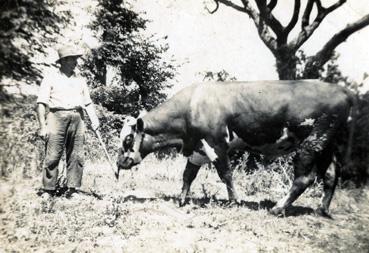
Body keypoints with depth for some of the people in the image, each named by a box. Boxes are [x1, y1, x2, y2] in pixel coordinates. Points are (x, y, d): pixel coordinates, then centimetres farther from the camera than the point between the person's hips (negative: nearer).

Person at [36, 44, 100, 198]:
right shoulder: (51, 78, 6)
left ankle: (72, 189, 10)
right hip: (57, 117, -4)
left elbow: (88, 102, 18)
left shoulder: (80, 80, 18)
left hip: (77, 118, 4)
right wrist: (43, 126, -7)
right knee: (53, 156, -6)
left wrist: (94, 120, 3)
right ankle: (48, 190, 4)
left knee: (76, 156, 2)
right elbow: (41, 103, 0)